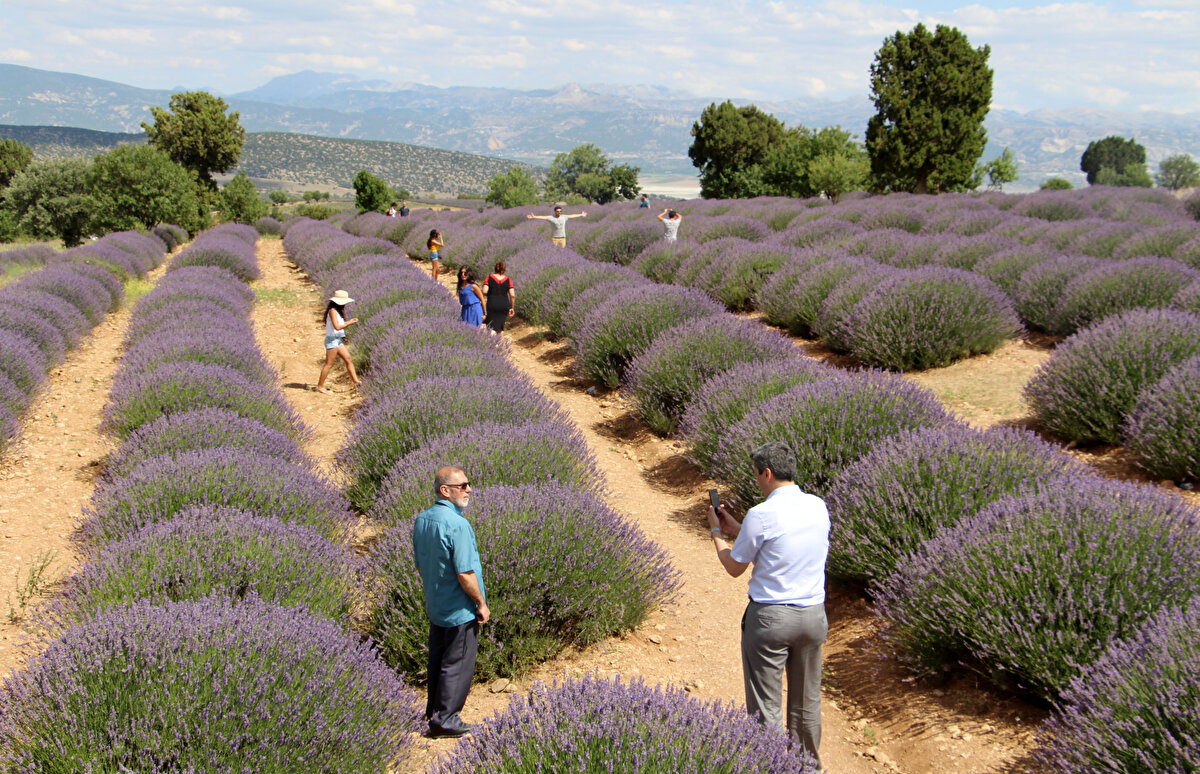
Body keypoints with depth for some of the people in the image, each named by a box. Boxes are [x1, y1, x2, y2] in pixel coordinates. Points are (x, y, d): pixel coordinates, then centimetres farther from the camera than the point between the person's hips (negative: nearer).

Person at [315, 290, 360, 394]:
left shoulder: (338, 311, 14)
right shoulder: (332, 311, -15)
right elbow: (337, 327, -22)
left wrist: (350, 321, 7)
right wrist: (349, 323, -13)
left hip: (338, 340, 10)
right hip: (332, 340, -10)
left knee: (349, 360, 7)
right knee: (329, 364, -4)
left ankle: (356, 382, 9)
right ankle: (320, 386, 4)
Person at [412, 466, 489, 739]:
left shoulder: (421, 520, 1)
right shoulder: (457, 525, -25)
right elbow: (465, 574, -24)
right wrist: (481, 604, -12)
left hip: (435, 606, 8)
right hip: (460, 610, -8)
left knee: (438, 660, 20)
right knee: (458, 665, 4)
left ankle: (434, 712, 32)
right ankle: (445, 720, 11)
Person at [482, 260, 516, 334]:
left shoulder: (489, 277, 0)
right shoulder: (508, 279, 3)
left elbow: (484, 291, -10)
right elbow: (512, 295, -2)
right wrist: (512, 307, 8)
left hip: (492, 305, -2)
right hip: (504, 305, 2)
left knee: (492, 328, -6)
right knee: (500, 327, 18)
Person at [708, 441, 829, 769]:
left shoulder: (761, 515, -17)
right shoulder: (818, 507, 2)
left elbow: (734, 567, -5)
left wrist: (716, 533, 11)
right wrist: (736, 528, 21)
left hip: (770, 617, -6)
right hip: (813, 614, 6)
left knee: (765, 705, 7)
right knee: (806, 701, 20)